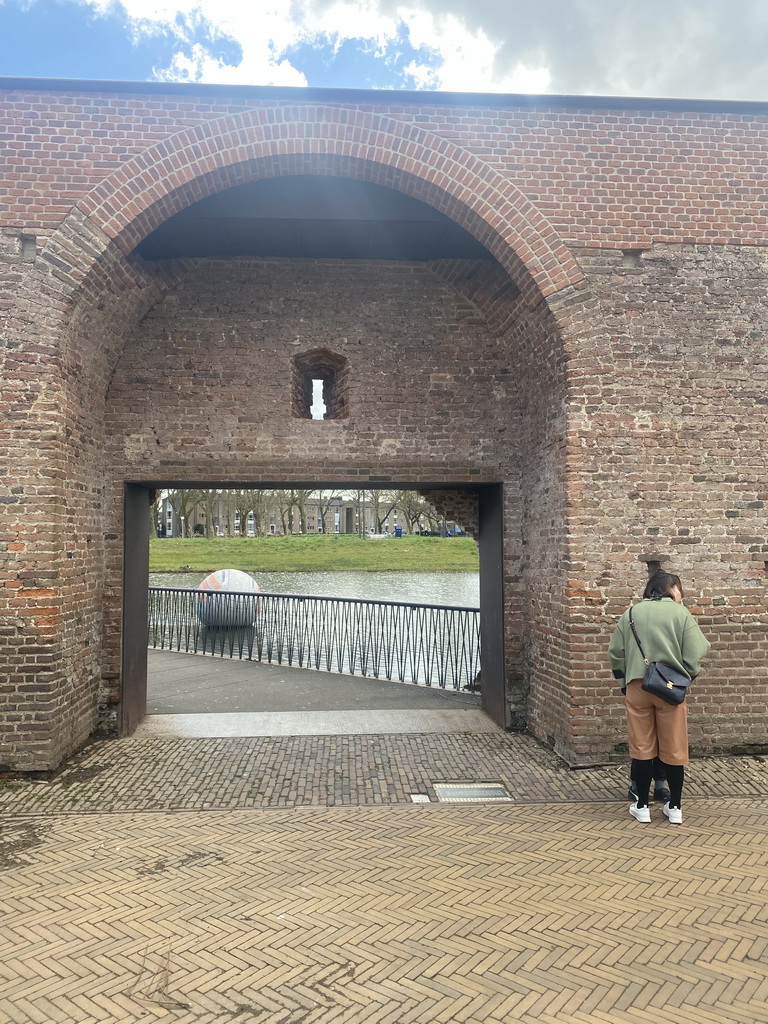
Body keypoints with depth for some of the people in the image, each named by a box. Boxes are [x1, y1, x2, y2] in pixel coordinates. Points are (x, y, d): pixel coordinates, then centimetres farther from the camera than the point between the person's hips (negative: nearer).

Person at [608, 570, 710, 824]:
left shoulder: (631, 613, 6)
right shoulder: (680, 613, -2)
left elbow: (615, 653, 7)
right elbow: (693, 656, -6)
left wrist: (624, 680, 21)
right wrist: (687, 677, 14)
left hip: (637, 686, 2)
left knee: (641, 747, 10)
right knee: (673, 749, 10)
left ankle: (642, 806, 18)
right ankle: (675, 807, 21)